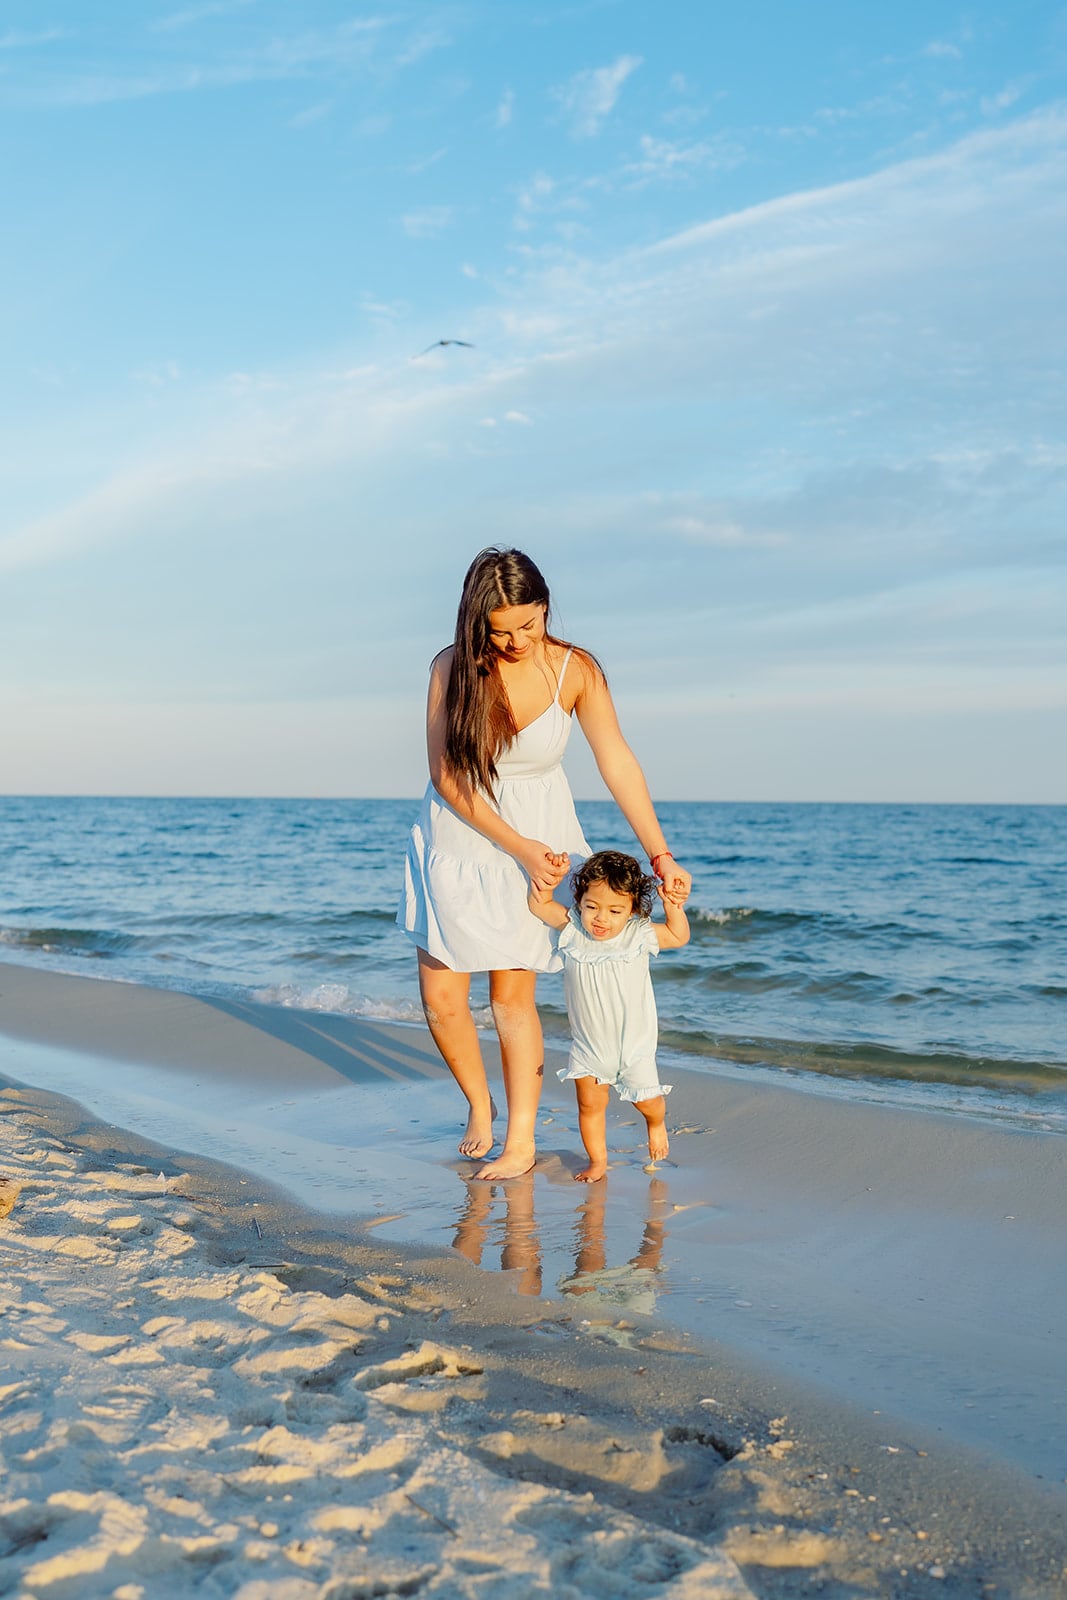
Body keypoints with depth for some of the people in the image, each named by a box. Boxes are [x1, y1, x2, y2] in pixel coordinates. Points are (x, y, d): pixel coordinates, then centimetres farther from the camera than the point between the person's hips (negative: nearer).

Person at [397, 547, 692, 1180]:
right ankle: (480, 1105, 27)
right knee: (441, 995, 1)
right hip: (458, 837, 1)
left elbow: (619, 764, -11)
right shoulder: (452, 670, -14)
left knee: (513, 993, -1)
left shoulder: (575, 670, -13)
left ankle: (521, 1142, 12)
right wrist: (518, 846, -18)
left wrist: (660, 854, -16)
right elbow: (447, 778, -13)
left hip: (539, 836, -1)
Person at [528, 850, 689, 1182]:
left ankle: (656, 1124, 44)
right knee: (590, 1105, 6)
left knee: (647, 1100, 9)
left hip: (633, 1042, -1)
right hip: (587, 1044, 1)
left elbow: (679, 937, 3)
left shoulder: (639, 935, -13)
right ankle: (597, 1161, 25)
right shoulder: (572, 930, -11)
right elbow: (539, 903, -9)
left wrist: (674, 907, -14)